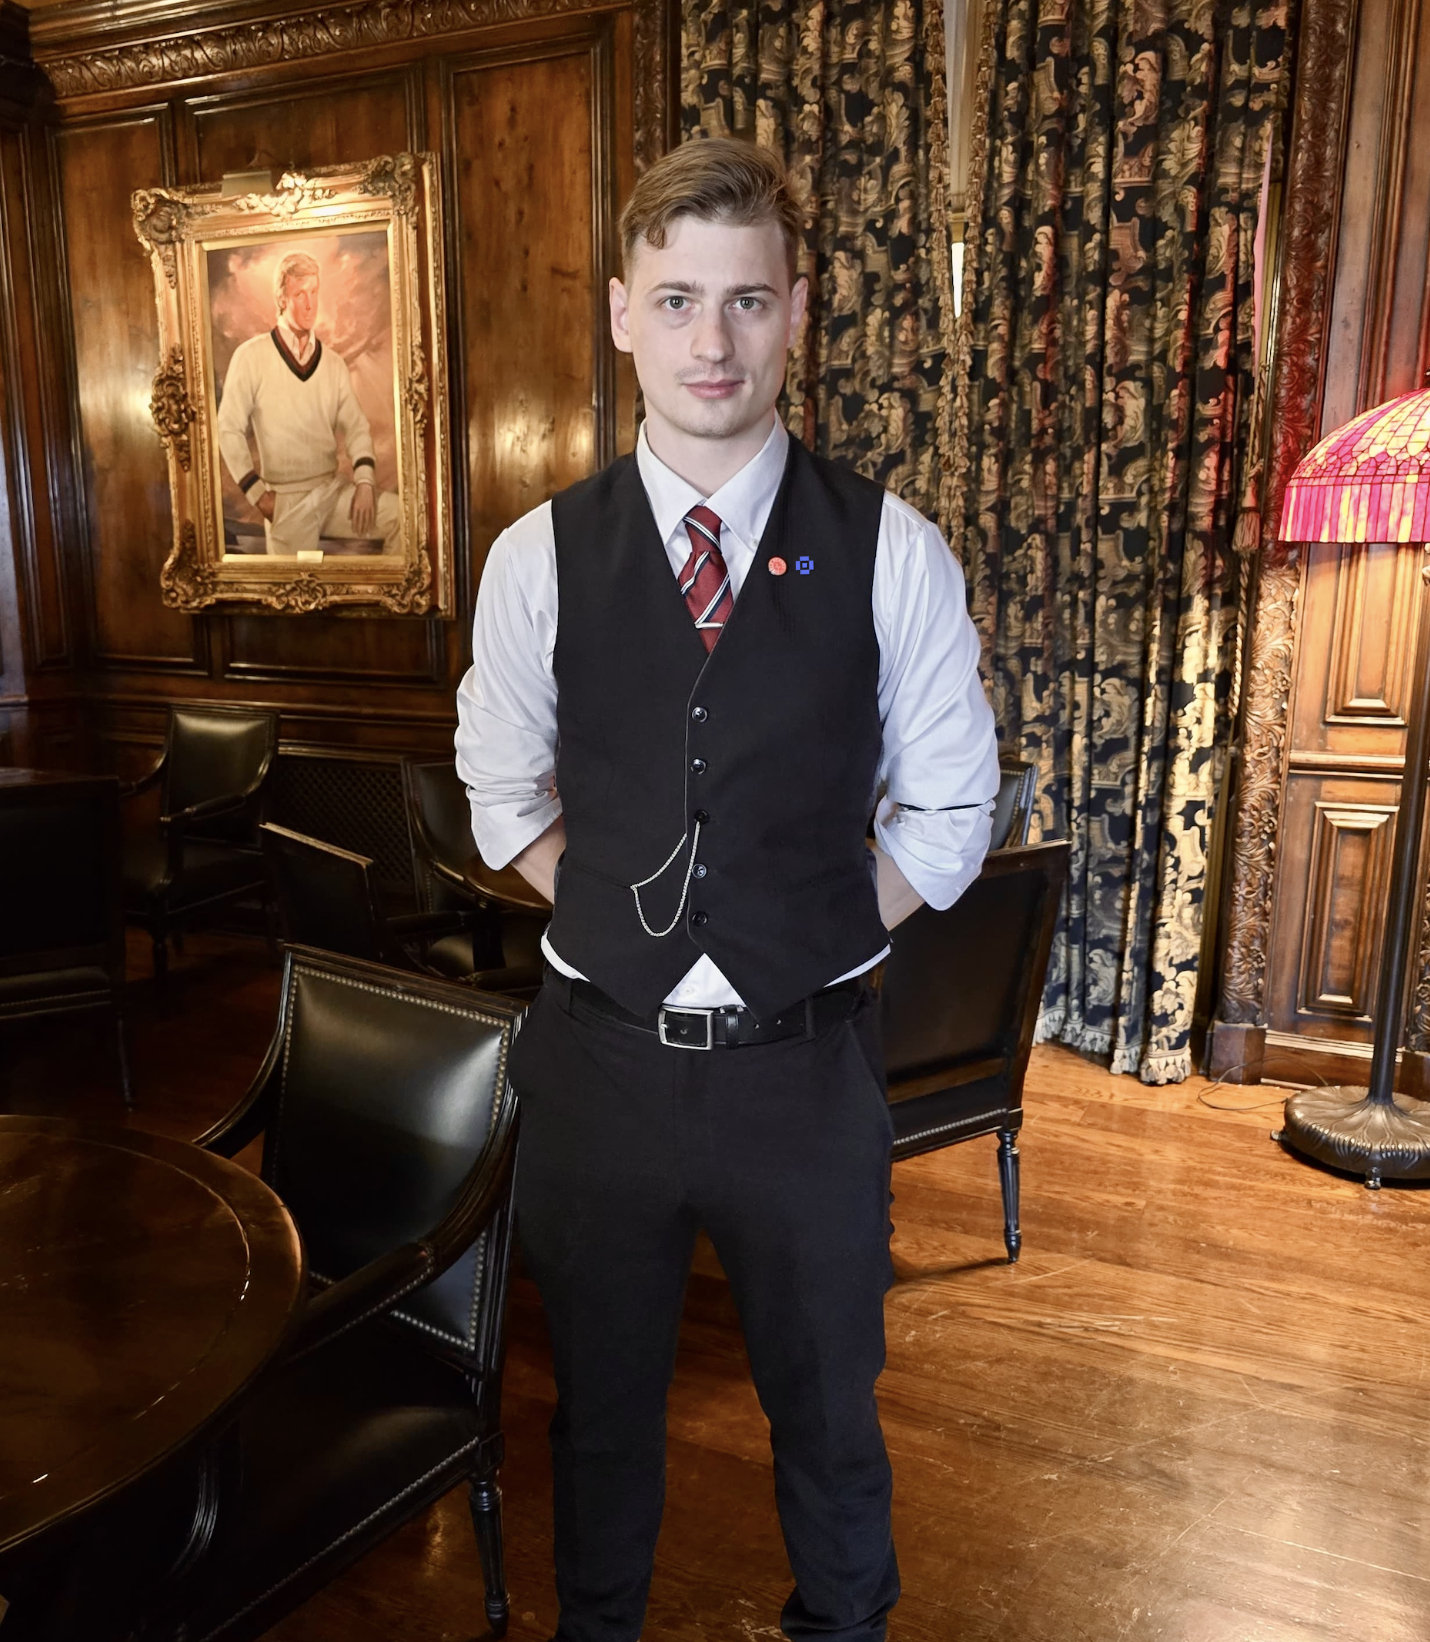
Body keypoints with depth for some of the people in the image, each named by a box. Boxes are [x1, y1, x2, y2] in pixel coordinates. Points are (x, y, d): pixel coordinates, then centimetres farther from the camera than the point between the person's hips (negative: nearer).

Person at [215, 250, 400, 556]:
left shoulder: (333, 362, 7)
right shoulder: (250, 356, -5)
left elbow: (356, 427, 3)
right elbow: (229, 430, -3)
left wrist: (365, 482, -14)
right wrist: (258, 494, -7)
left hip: (335, 489, 3)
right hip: (286, 499, -3)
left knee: (404, 515, -18)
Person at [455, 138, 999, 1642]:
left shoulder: (892, 554, -7)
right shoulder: (538, 557, -4)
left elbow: (947, 808, 1)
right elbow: (504, 794, 8)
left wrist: (812, 936, -5)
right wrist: (629, 913, -1)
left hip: (807, 1060, 0)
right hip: (601, 1051, 1)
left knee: (827, 1402, 22)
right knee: (601, 1398, 23)